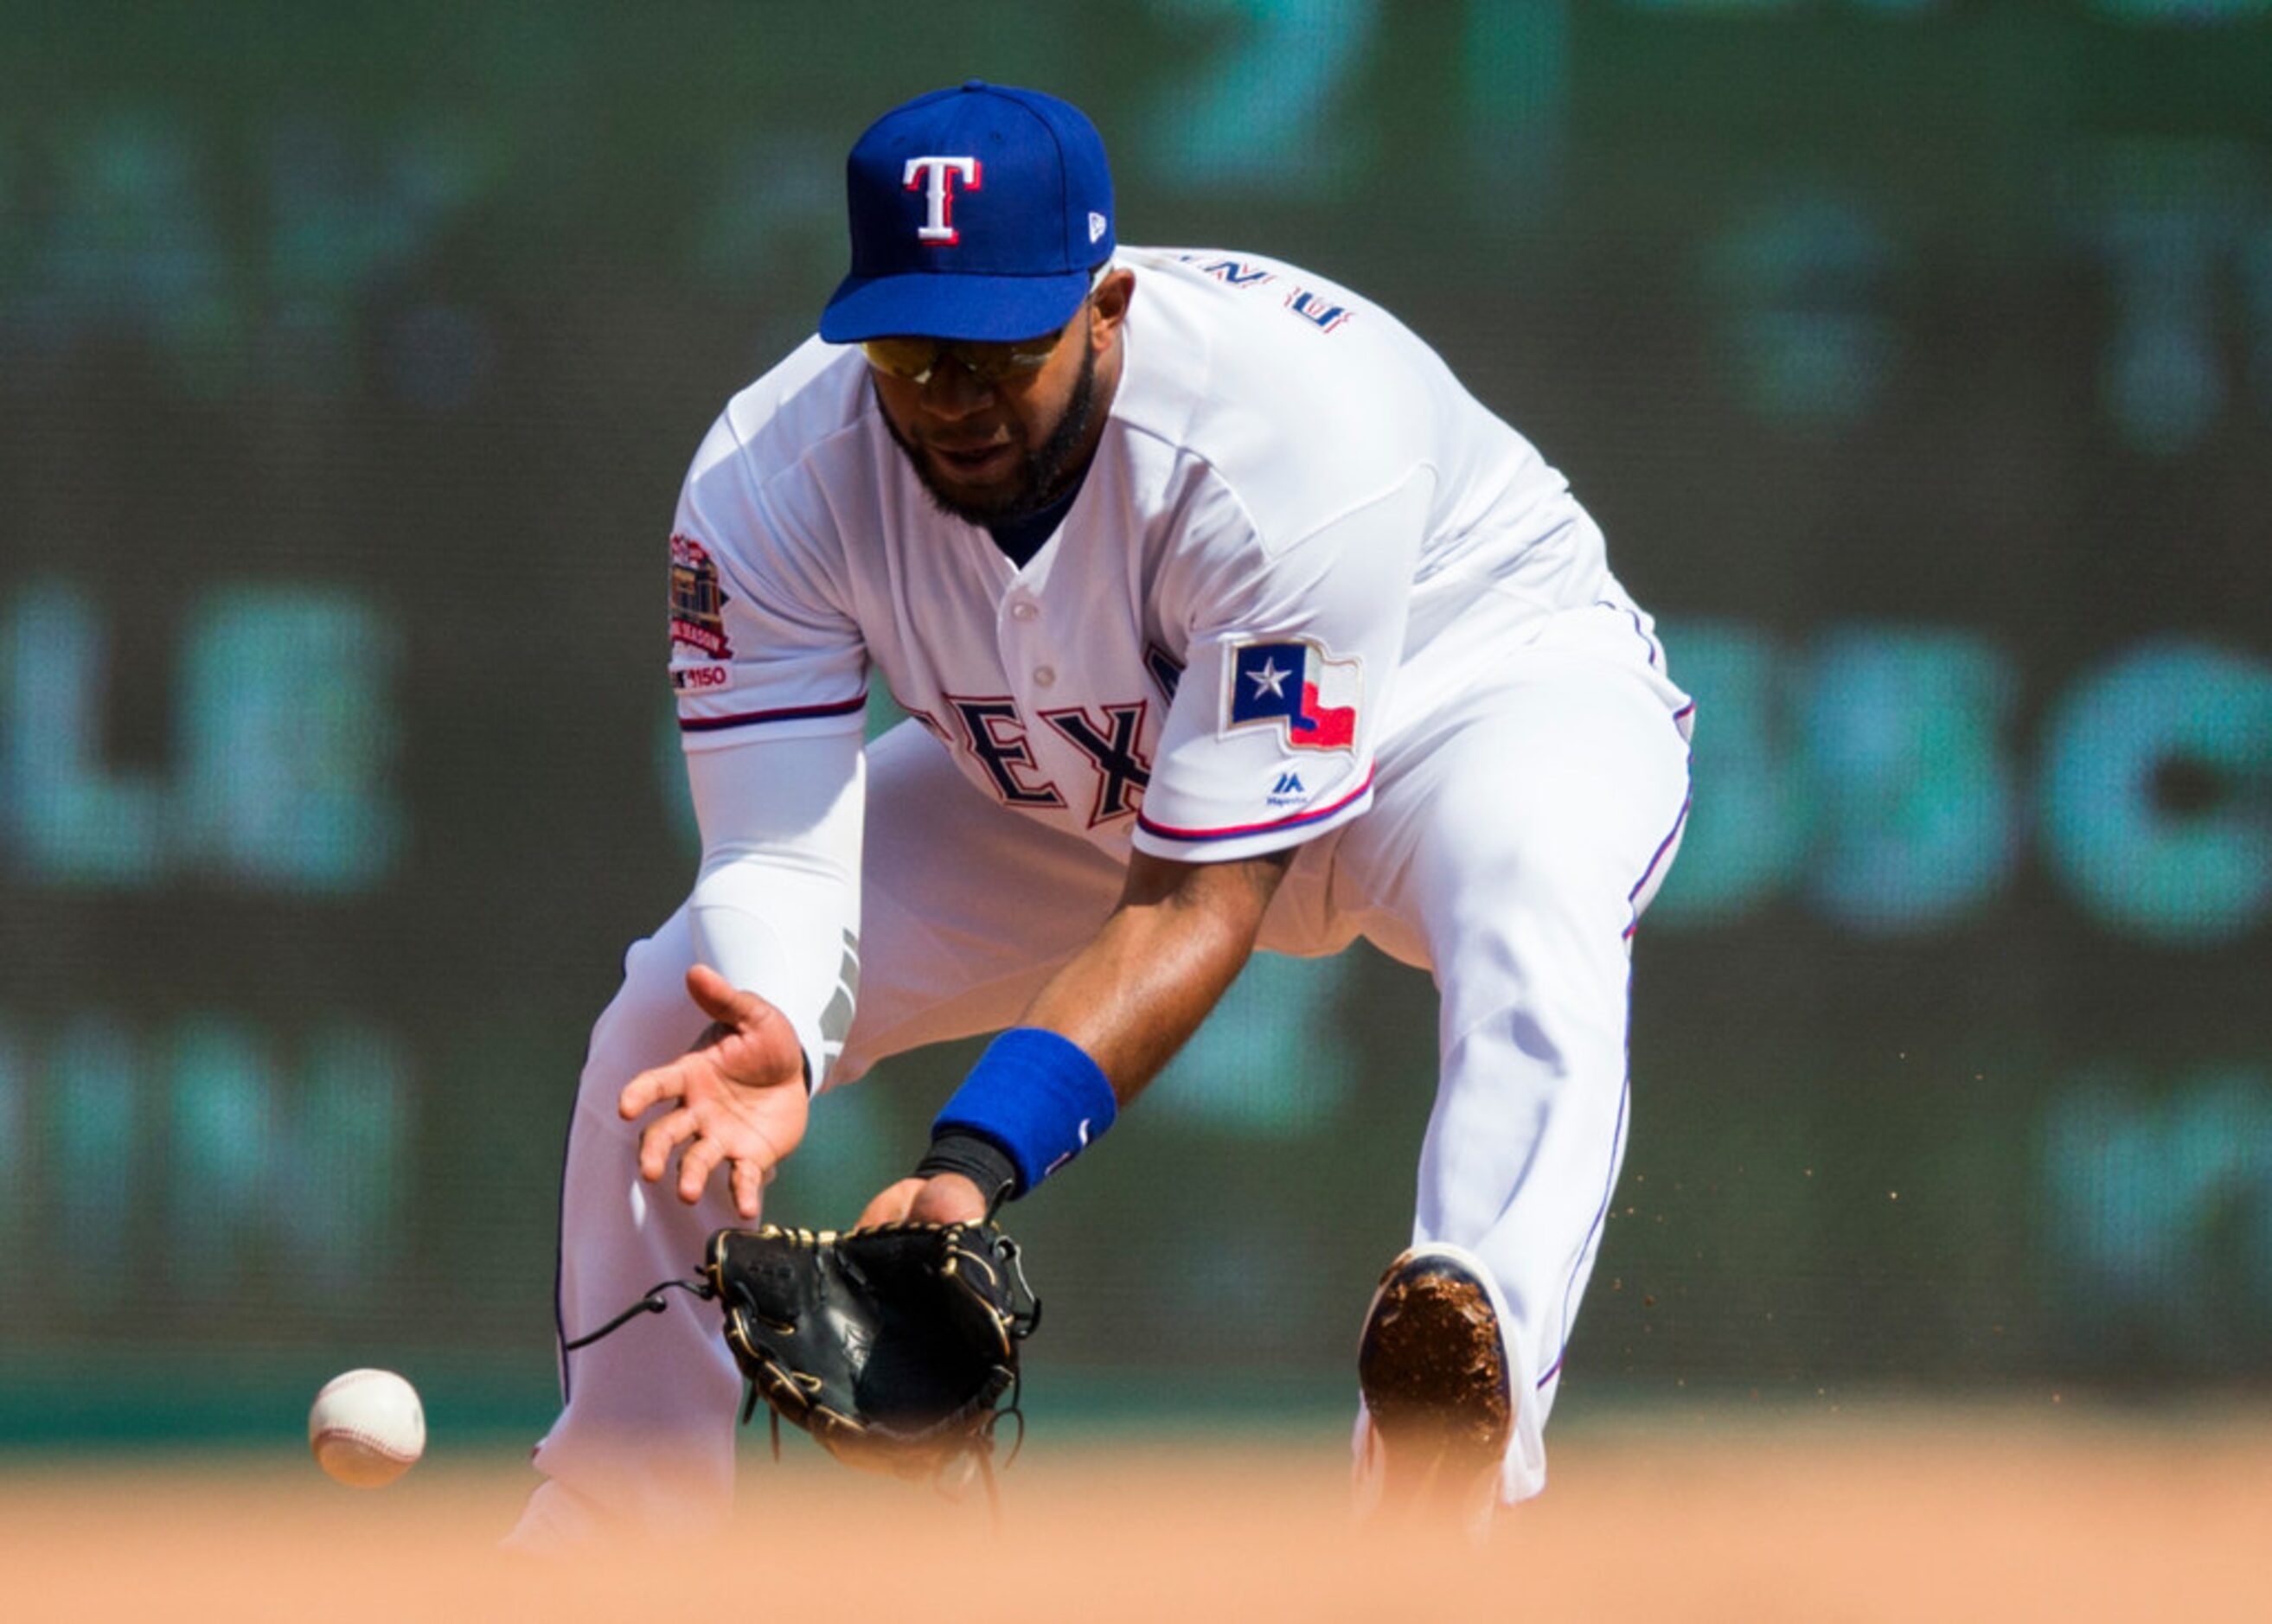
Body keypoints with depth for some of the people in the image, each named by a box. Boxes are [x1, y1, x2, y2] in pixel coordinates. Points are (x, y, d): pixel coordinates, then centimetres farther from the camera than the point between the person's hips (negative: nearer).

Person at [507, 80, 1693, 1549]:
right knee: (667, 1034, -9)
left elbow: (1203, 899, -38)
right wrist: (773, 1045, -53)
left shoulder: (1287, 430, -38)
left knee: (1531, 895, -41)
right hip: (1070, 789, 5)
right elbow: (780, 853, -29)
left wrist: (984, 1152, -51)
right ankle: (614, 1534, 10)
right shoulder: (769, 479, -26)